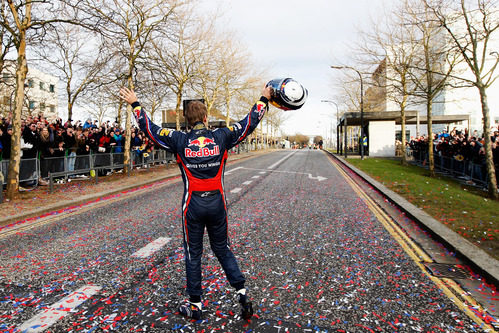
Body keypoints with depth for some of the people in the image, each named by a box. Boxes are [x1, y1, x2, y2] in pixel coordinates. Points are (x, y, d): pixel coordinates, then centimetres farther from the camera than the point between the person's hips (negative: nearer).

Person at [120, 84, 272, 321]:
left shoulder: (180, 141, -4)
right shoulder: (221, 137, -3)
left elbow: (149, 129, 5)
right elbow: (250, 123, 6)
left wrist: (135, 105, 19)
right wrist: (264, 99, 18)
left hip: (193, 205, -1)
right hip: (217, 203, 2)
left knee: (193, 254, 12)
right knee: (222, 250, 18)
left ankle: (195, 305, 24)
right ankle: (242, 293, 14)